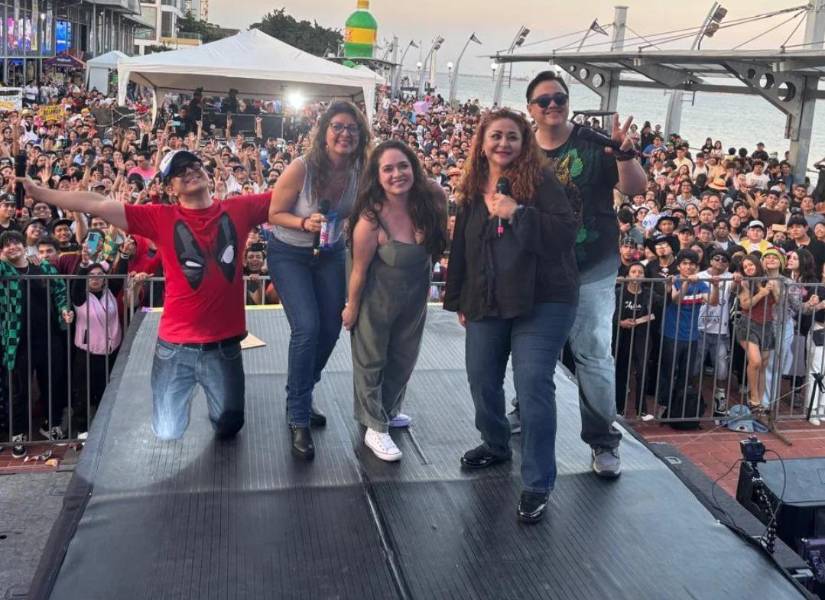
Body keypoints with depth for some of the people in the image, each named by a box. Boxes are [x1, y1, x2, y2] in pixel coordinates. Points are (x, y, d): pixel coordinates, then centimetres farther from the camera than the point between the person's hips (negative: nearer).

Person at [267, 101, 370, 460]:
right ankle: (298, 419, -5)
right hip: (289, 255, -5)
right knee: (307, 327, -18)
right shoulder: (301, 168, -25)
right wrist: (305, 223, -31)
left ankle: (300, 397, 33)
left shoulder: (360, 173, -12)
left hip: (331, 254, 5)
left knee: (331, 329, 7)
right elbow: (274, 214, -16)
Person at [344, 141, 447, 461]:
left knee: (404, 359, 23)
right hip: (377, 299, -5)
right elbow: (359, 269, -18)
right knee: (371, 360, 12)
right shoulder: (371, 220, -30)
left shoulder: (432, 201, -19)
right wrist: (351, 308, -6)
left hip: (415, 297, 5)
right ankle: (375, 428, 28)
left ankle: (388, 411, 47)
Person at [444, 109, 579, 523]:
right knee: (481, 379, 13)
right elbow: (461, 248, 16)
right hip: (486, 304, 6)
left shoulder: (541, 180, -7)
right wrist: (458, 300, 17)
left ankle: (537, 485, 1)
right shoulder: (473, 189, 10)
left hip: (541, 302, -6)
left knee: (533, 387, -10)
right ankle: (495, 445, 41)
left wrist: (518, 213, -25)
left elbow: (567, 230, -17)